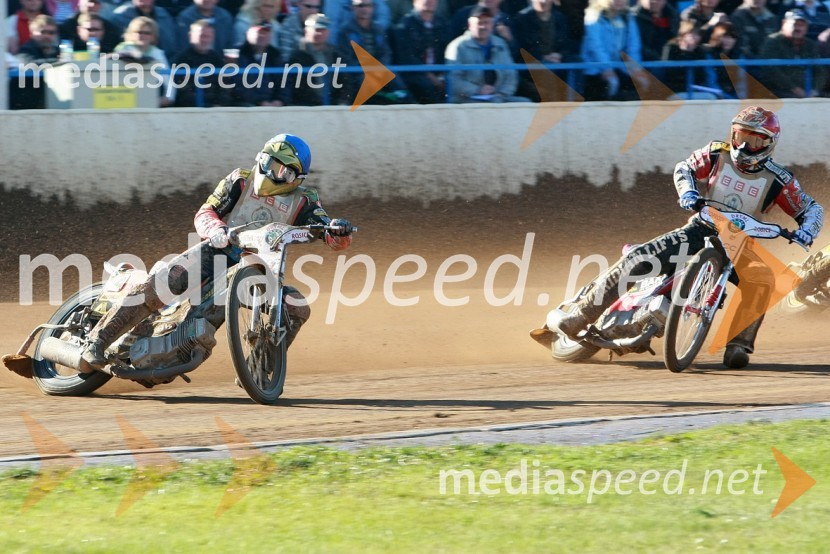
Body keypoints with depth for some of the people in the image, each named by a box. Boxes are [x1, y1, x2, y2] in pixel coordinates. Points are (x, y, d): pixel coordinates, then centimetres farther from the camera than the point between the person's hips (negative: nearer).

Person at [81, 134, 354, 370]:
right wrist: (217, 230, -21)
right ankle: (98, 339, -21)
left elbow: (334, 240, -2)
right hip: (218, 253, -2)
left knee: (297, 307, -18)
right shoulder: (241, 180, 4)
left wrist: (339, 231, -28)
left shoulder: (302, 201, 5)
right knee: (159, 285, -25)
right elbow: (205, 212, 3)